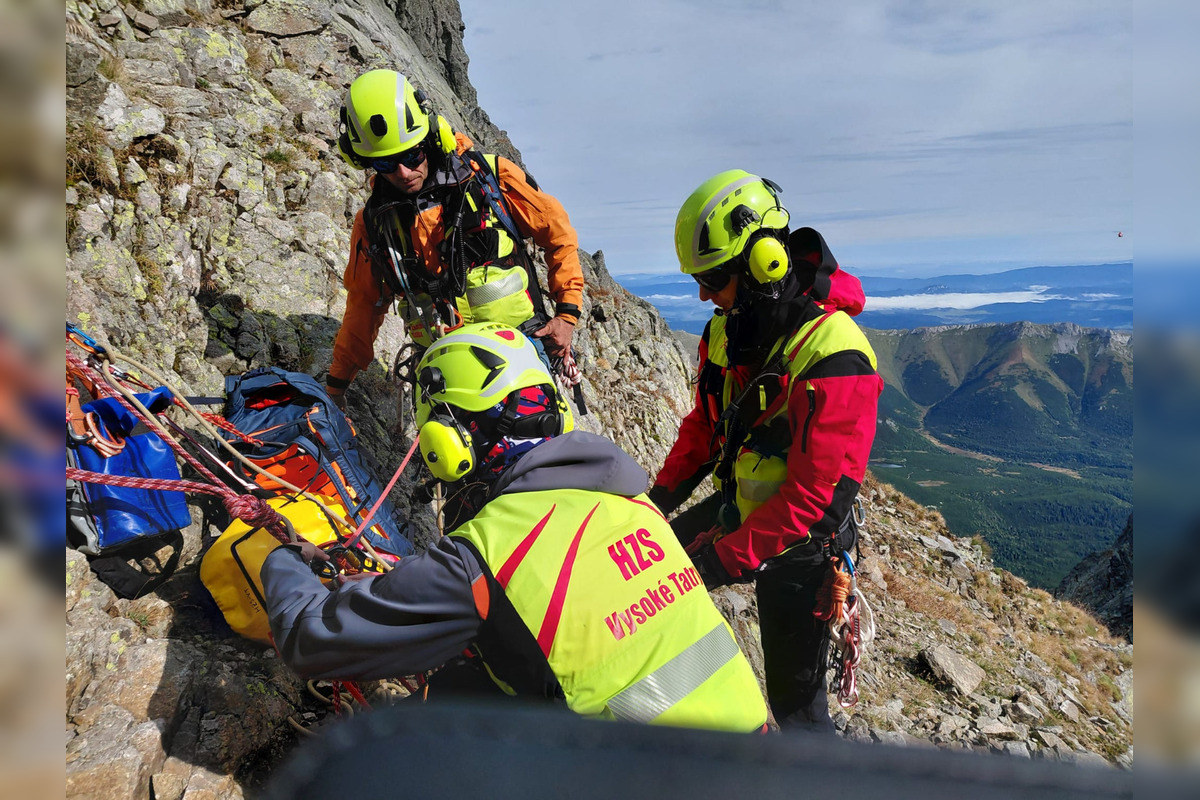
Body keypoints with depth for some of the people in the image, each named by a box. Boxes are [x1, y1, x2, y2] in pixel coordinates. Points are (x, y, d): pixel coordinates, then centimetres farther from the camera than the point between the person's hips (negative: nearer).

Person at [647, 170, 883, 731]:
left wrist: (724, 559, -28)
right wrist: (659, 497, 2)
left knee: (795, 702, 4)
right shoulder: (727, 328, -2)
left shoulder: (834, 357, -28)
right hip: (735, 509, 7)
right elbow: (704, 425, 10)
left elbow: (817, 495, -29)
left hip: (796, 542, -7)